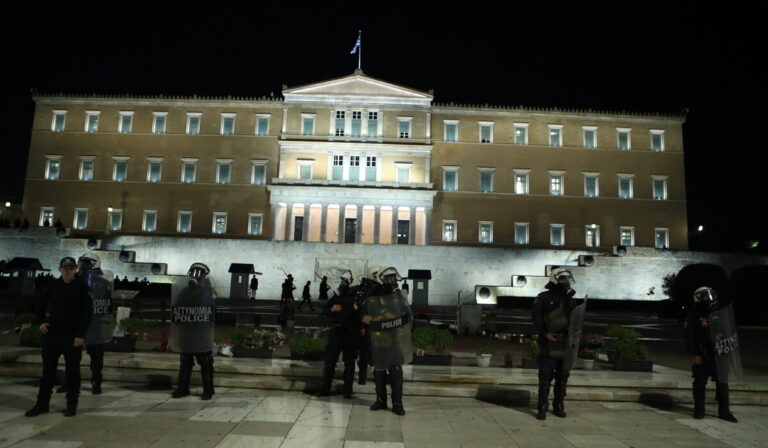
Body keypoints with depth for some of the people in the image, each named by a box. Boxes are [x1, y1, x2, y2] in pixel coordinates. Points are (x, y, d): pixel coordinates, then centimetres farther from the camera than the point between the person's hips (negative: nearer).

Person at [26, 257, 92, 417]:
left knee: (72, 372, 4)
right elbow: (41, 305, 20)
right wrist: (40, 322, 5)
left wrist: (80, 335, -14)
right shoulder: (52, 286, 6)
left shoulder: (82, 287, -6)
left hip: (72, 337, -3)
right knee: (48, 370, 10)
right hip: (51, 334, 3)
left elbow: (87, 312, -9)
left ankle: (72, 405, 14)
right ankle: (42, 404, 21)